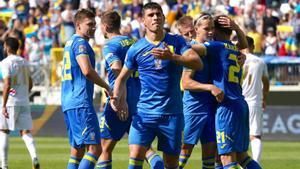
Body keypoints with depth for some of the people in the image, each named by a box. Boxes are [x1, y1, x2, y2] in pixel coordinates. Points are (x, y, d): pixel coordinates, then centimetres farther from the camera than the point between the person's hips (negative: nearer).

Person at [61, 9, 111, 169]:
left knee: (77, 150, 11)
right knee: (95, 148, -14)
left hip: (68, 102, 10)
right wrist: (106, 87, -9)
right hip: (81, 103, -10)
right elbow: (87, 70, -20)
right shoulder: (80, 43, -8)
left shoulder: (70, 42, 22)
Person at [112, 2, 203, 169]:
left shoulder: (176, 41, 2)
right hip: (144, 112, 0)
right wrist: (116, 97, -3)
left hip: (172, 112, 0)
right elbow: (122, 77, 15)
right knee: (136, 155, -16)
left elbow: (197, 63, -11)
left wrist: (172, 57, -25)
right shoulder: (136, 49, 4)